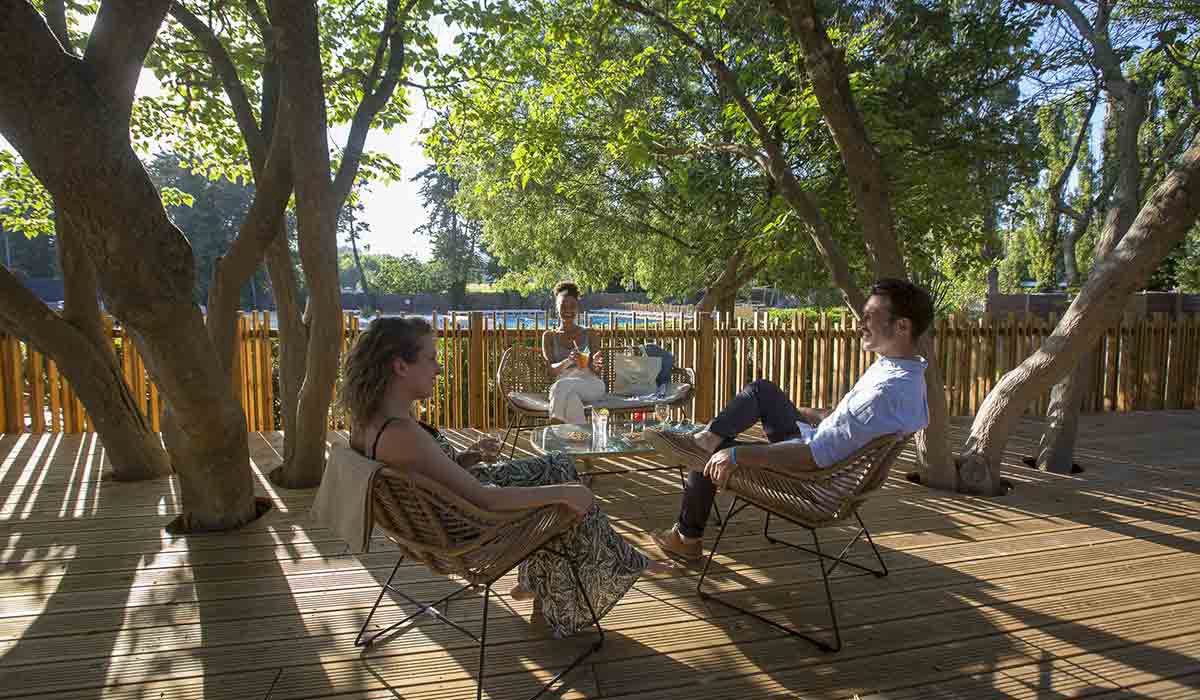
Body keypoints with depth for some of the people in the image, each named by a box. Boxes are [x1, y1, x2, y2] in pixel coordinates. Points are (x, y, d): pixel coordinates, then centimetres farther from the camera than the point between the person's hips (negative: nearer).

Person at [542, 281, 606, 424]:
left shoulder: (588, 334, 15)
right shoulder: (549, 336, 15)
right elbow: (552, 369, 0)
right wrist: (568, 361, -23)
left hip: (591, 383, 0)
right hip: (565, 383, 0)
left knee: (562, 386, -36)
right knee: (571, 399, -39)